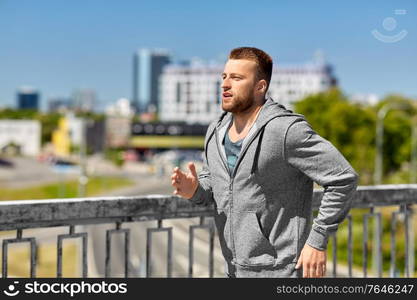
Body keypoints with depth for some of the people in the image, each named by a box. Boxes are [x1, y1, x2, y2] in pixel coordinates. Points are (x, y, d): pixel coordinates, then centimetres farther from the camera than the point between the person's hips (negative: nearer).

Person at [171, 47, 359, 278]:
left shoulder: (286, 130, -18)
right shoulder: (216, 131, 5)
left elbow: (343, 179, -17)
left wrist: (318, 241, -17)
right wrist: (194, 190, -6)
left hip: (279, 271, -7)